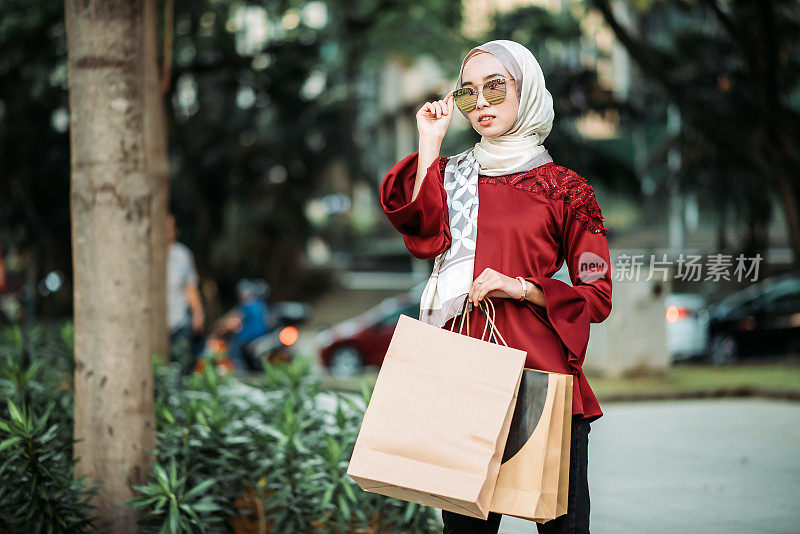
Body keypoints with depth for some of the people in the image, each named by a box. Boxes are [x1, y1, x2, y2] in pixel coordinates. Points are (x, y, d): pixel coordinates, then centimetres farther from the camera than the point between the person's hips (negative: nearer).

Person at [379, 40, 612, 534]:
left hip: (540, 369, -3)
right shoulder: (448, 175, 15)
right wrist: (431, 145, -3)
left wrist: (521, 288, -10)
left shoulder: (565, 188, 5)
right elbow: (424, 237, -6)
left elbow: (598, 298, 4)